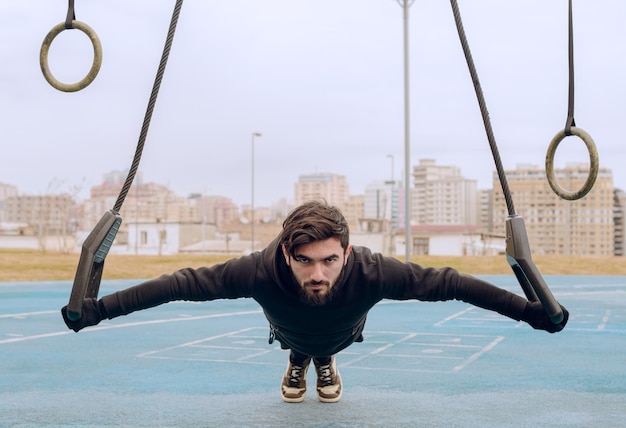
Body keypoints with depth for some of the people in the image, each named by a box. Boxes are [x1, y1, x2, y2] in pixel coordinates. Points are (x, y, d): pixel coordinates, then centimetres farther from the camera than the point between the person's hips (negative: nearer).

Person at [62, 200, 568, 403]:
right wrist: (96, 310, -44)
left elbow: (446, 282, -40)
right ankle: (298, 363, 54)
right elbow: (182, 282, -44)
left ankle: (327, 362, 54)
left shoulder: (372, 271, -49)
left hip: (342, 333, 0)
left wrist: (531, 310, -36)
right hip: (290, 332, 0)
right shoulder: (261, 269, -50)